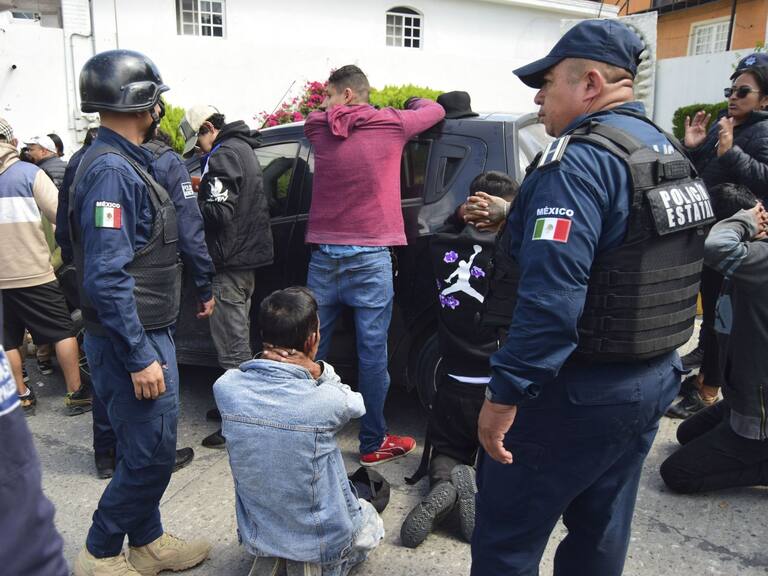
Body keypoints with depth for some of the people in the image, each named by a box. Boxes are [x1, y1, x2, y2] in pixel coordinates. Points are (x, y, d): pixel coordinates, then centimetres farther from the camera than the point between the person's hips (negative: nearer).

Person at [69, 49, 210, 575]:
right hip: (132, 340, -10)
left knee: (152, 448, 18)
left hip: (149, 334, 10)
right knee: (149, 455, 1)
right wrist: (139, 358, -23)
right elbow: (106, 277, -25)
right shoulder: (111, 171, -19)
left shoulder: (127, 163, 13)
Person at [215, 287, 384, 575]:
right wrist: (319, 371, -22)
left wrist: (310, 373, -16)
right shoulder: (326, 402, -31)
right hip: (322, 541, -4)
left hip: (256, 537, 4)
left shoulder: (225, 388, -20)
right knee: (371, 522, 31)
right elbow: (356, 403, -6)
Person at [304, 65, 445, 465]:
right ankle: (373, 444, 12)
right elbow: (435, 110, 17)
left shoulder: (317, 128, 6)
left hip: (323, 255, 4)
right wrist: (411, 103, 35)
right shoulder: (391, 125, 0)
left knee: (312, 349, 13)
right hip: (369, 257, -3)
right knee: (372, 353, 3)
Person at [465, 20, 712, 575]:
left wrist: (505, 393, -23)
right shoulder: (667, 151, 11)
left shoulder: (580, 161, -20)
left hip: (577, 392, -9)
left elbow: (550, 297, -29)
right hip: (654, 381, 10)